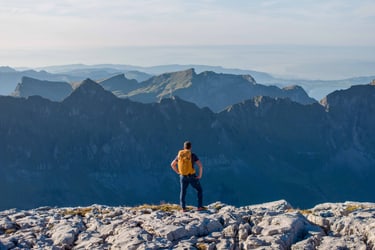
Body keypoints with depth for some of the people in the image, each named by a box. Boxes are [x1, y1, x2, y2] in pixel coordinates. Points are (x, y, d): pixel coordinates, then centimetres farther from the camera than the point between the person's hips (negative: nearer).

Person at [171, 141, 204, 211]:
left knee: (182, 192, 19)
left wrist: (178, 172, 15)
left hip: (183, 177, 3)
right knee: (199, 190, 16)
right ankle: (200, 206, 10)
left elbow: (172, 164, 10)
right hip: (192, 176, -3)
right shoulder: (193, 155, -11)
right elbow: (200, 165, -17)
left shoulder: (180, 154, 1)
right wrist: (200, 175, -6)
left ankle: (183, 208, 8)